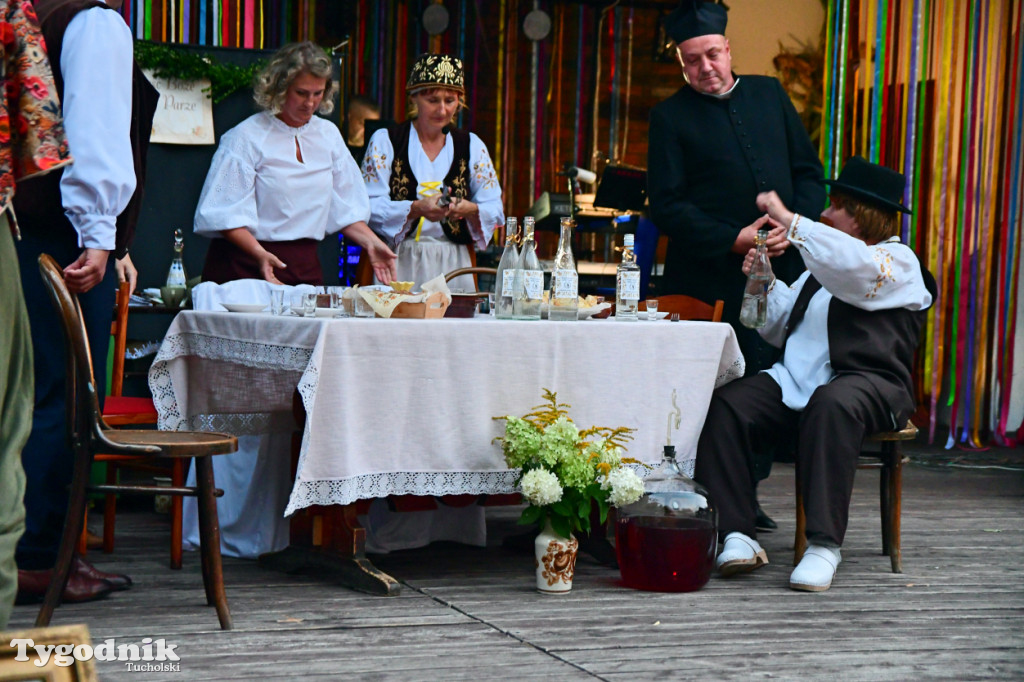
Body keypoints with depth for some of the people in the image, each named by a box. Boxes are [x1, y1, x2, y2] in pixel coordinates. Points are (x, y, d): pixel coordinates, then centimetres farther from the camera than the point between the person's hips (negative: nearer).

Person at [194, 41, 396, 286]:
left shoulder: (328, 134, 12)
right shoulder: (246, 137, -6)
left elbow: (344, 209, 15)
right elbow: (226, 215, -10)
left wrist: (370, 242, 0)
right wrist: (260, 254, -23)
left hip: (305, 269, 5)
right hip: (247, 266, -5)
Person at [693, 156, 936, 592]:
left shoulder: (898, 262, 2)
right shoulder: (823, 266, 27)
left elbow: (856, 266, -23)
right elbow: (779, 331, 31)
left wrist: (788, 221, -19)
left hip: (869, 384, -7)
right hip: (794, 381, 7)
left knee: (831, 406, -42)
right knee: (723, 406, -20)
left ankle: (824, 545, -39)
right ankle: (738, 537, -22)